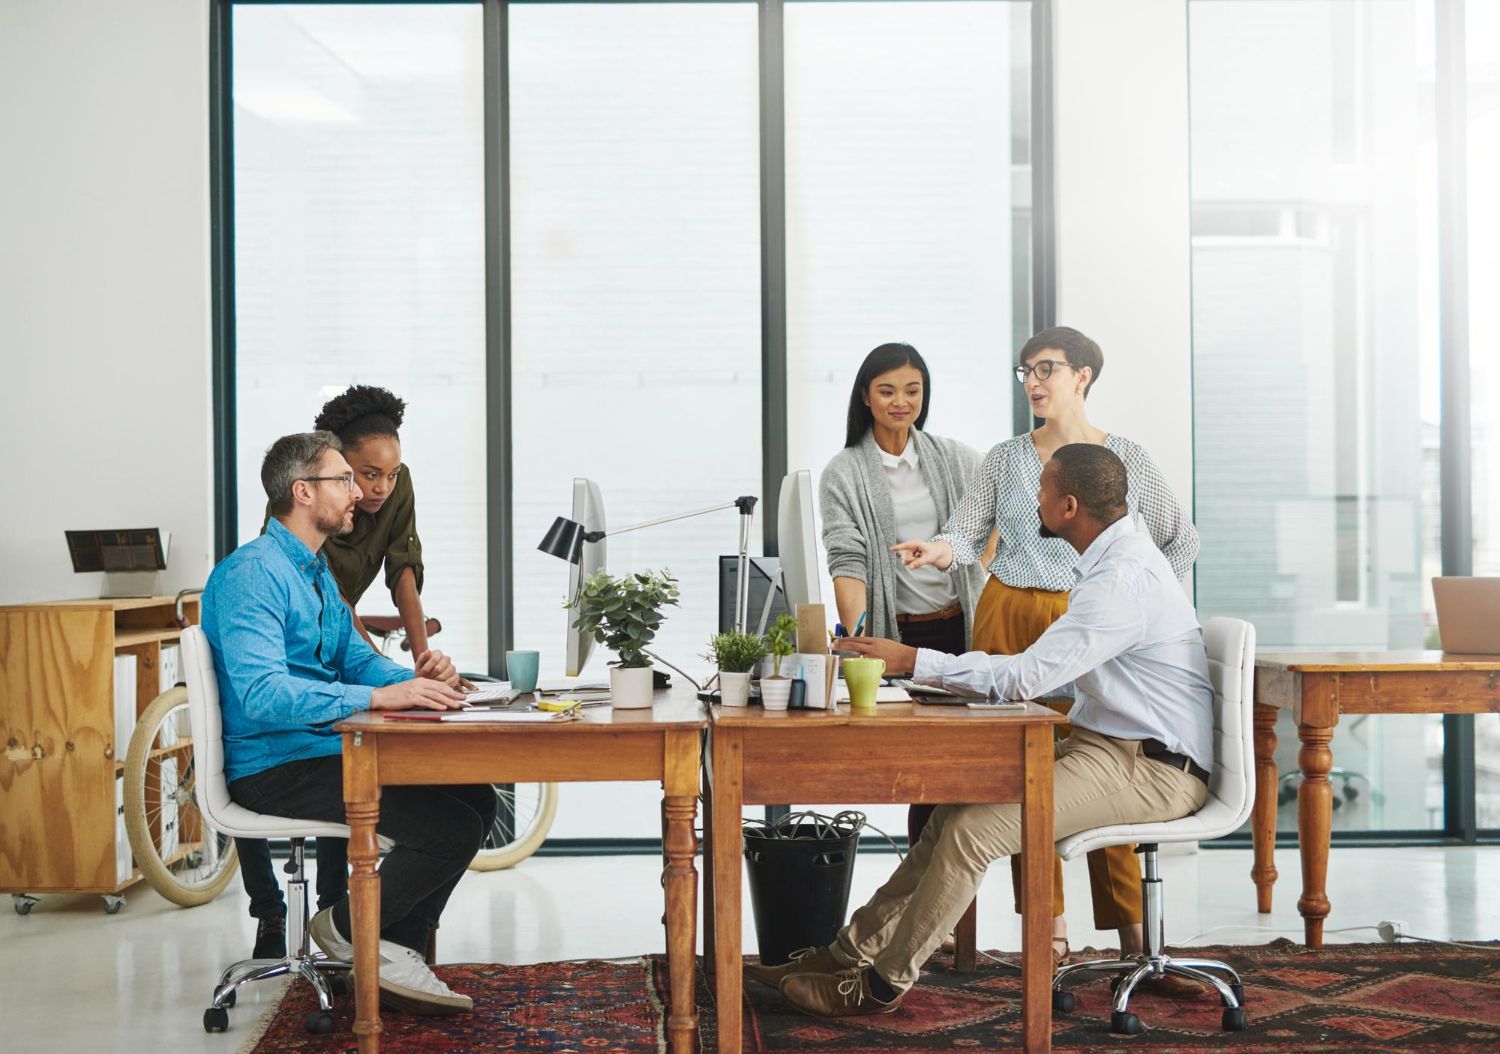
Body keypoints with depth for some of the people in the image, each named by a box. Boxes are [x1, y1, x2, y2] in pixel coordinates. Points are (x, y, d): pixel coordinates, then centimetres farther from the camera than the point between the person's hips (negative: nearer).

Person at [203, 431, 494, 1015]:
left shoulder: (318, 572, 17)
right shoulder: (251, 573, -16)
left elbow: (356, 659, 16)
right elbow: (261, 693, -29)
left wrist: (414, 677, -7)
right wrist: (379, 696, -33)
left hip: (329, 751, 10)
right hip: (274, 768, -10)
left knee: (477, 799, 3)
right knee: (452, 829, -20)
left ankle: (397, 948, 8)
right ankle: (346, 927, 3)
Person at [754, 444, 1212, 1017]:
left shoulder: (1125, 576, -21)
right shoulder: (1111, 559, 13)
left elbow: (1028, 675, -25)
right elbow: (1053, 671, 21)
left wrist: (912, 660, -20)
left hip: (1152, 770, -10)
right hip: (1107, 744, 10)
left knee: (972, 830, -20)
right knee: (959, 808, 4)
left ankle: (882, 982, -7)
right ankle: (855, 948, 8)